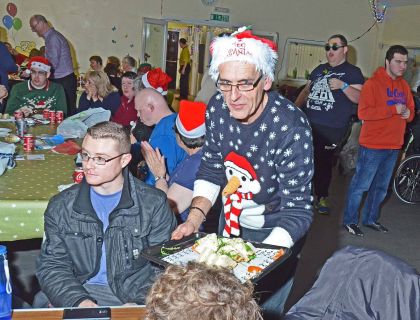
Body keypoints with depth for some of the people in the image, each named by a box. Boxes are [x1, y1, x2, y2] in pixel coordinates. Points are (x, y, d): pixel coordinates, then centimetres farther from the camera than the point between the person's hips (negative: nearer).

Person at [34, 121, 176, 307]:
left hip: (138, 297, -2)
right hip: (80, 291, 2)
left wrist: (139, 303, -17)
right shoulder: (61, 206, 4)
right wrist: (79, 301, -15)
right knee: (42, 302, -25)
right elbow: (52, 266, 3)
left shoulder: (153, 203, -3)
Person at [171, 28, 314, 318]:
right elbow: (211, 169, -2)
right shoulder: (217, 109, -15)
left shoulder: (291, 128, -32)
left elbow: (297, 211, -28)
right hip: (231, 219, 5)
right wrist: (195, 218, -16)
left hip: (275, 230, -5)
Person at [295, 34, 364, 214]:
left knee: (323, 161, 2)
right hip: (309, 124, 5)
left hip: (332, 129, -5)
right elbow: (306, 90, 24)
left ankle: (322, 197, 19)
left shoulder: (352, 72, 1)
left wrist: (343, 85, -21)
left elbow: (360, 98, -8)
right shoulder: (320, 69, 18)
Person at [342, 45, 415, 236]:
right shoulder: (373, 83, -11)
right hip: (373, 146, -8)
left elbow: (410, 110, 20)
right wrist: (393, 109, -23)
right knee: (361, 185, 0)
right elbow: (363, 113, -21)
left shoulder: (404, 86, 12)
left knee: (381, 187, 17)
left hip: (394, 146, 8)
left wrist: (408, 113, -4)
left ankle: (371, 219, 32)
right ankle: (350, 220, 14)